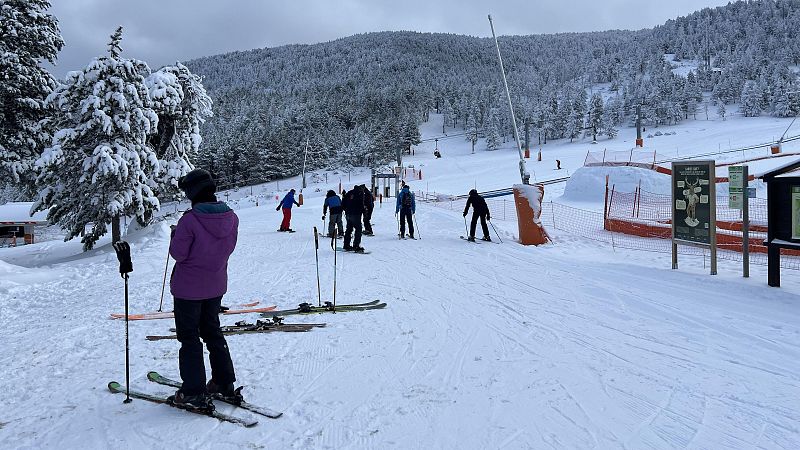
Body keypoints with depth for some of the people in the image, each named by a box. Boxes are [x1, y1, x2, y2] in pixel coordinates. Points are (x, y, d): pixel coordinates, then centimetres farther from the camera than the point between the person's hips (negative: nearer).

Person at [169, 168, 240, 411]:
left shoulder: (190, 220, -24)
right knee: (212, 332, 21)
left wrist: (175, 235, 1)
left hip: (189, 287, -6)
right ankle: (224, 383, 27)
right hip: (216, 286, 6)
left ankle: (194, 393, 12)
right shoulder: (231, 217, -6)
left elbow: (178, 253, -16)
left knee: (189, 337, 7)